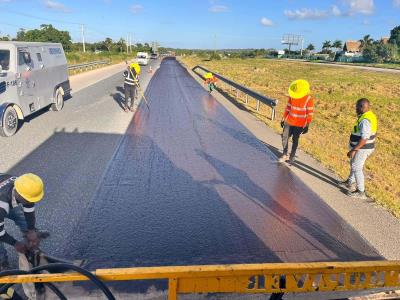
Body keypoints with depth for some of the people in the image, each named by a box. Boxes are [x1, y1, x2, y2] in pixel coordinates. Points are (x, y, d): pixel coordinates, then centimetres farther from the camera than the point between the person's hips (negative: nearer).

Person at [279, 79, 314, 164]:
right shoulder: (292, 97, -3)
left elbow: (310, 113, -11)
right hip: (289, 122, 4)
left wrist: (307, 126, -12)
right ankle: (285, 155, 21)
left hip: (300, 124, -4)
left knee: (295, 140, 5)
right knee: (285, 137, 4)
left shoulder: (309, 99, -15)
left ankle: (292, 156, 20)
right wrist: (283, 119, 11)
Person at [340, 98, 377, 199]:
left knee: (357, 168, 1)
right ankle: (351, 183, 44)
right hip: (362, 147, 10)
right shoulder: (370, 116, 5)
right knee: (353, 164, 25)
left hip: (361, 148, -10)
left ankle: (361, 192, 11)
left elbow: (364, 139, -30)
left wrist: (353, 150, -26)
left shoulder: (365, 120, -27)